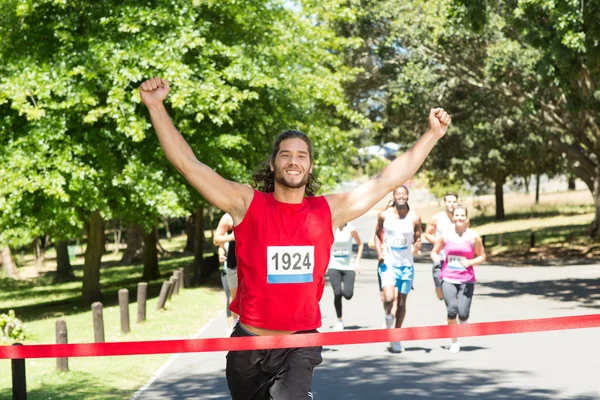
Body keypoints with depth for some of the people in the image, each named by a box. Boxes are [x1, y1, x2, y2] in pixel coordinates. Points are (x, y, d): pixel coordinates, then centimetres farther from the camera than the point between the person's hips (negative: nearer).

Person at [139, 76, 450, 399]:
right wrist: (156, 107, -17)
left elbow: (389, 179, 5)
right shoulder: (246, 204, -4)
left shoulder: (329, 211, 1)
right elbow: (187, 163, -9)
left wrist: (432, 135, 4)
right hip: (249, 343, 0)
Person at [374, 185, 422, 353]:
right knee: (389, 298, -21)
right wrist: (379, 251, -5)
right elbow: (377, 234, 10)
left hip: (406, 265, 1)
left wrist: (417, 246, -20)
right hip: (388, 263, -1)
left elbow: (417, 240, 3)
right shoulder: (384, 215, -4)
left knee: (402, 302, 8)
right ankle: (388, 316, 14)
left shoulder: (414, 218, -5)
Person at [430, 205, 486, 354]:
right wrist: (435, 257, -8)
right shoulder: (446, 236, 3)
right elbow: (434, 251, 15)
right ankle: (454, 342, 3)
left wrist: (470, 262, -12)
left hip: (467, 280, -1)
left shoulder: (473, 237, -1)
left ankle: (462, 322, 30)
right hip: (448, 279, 1)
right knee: (452, 309, -16)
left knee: (463, 313, -10)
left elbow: (482, 256, 6)